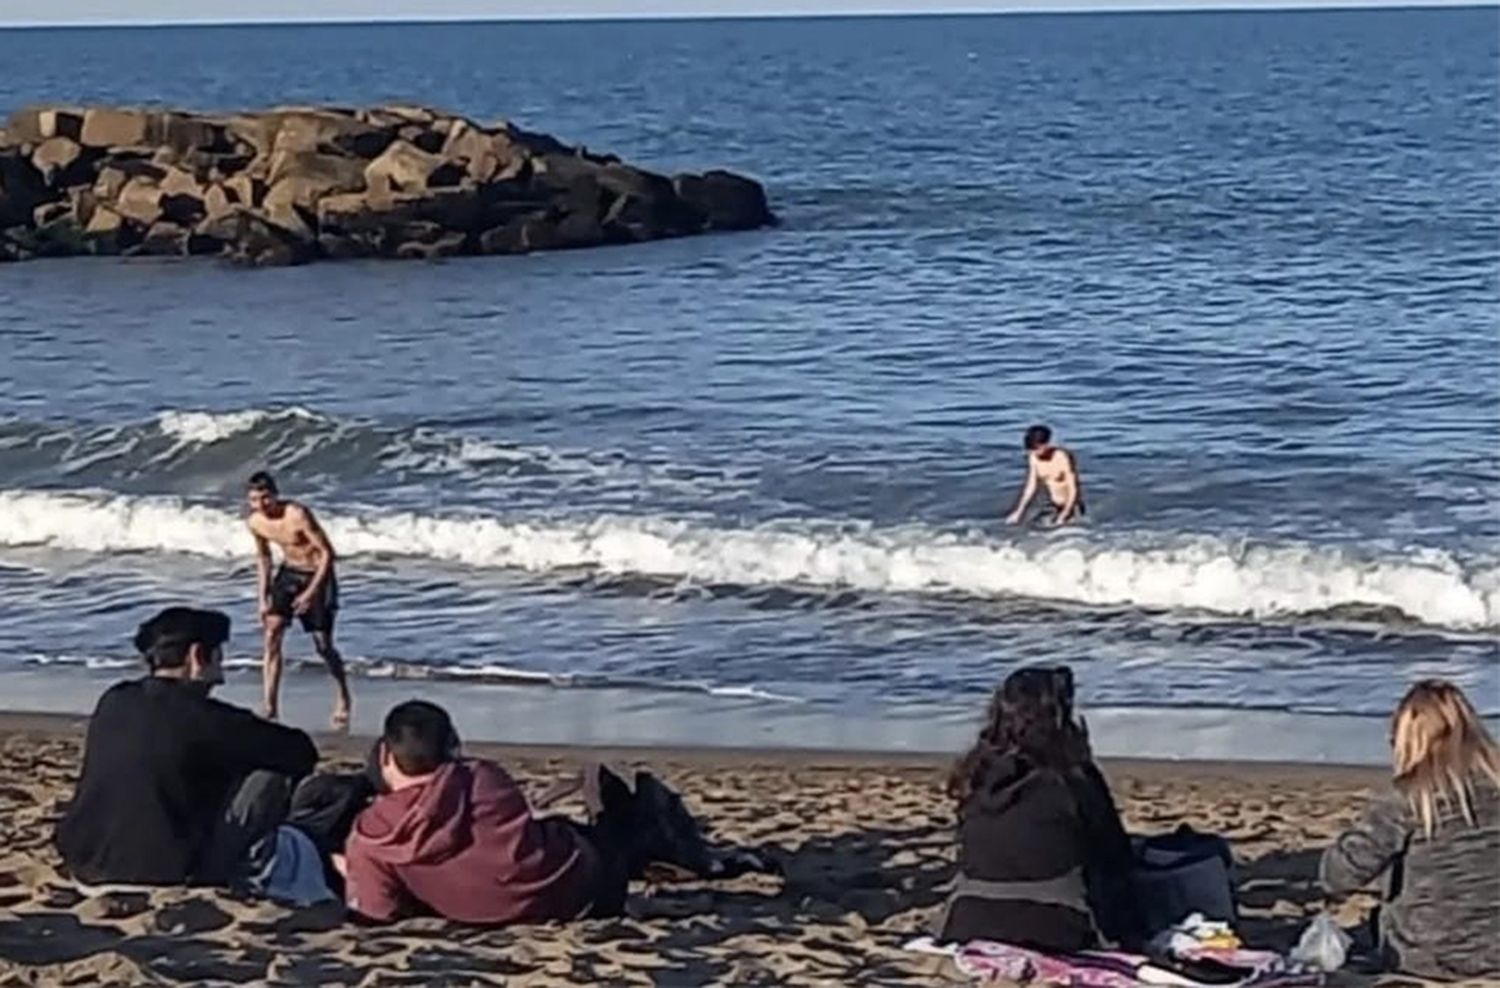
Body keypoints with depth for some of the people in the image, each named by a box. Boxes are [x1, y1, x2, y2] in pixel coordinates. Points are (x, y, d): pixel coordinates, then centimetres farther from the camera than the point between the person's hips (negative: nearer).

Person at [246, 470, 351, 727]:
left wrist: (311, 592, -26)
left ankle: (343, 699, 26)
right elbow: (263, 557, 10)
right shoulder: (256, 523, -8)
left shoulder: (297, 515, -28)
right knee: (272, 632, -11)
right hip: (288, 573, 5)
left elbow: (327, 553, -23)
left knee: (323, 645, 0)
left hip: (317, 574, -5)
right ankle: (270, 707, -10)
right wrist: (263, 598, 5)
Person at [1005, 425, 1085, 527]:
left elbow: (1073, 489, -21)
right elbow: (1031, 486, 2)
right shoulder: (1034, 458, -8)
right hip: (1056, 506, 5)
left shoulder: (1063, 457, -26)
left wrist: (1064, 516, -24)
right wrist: (1019, 512, -1)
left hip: (1071, 504, -5)